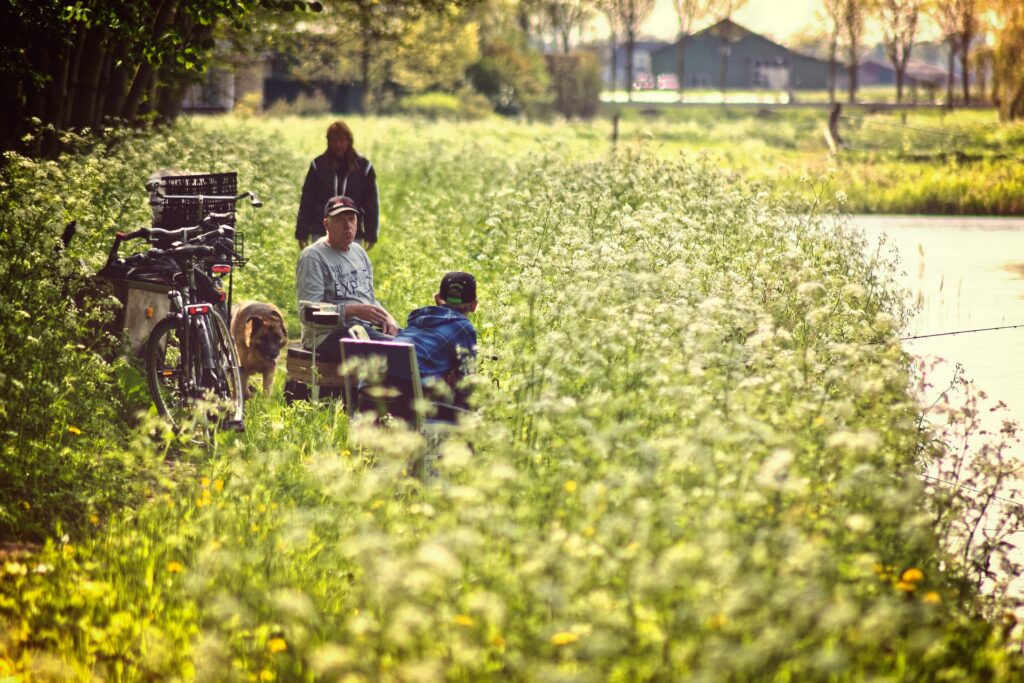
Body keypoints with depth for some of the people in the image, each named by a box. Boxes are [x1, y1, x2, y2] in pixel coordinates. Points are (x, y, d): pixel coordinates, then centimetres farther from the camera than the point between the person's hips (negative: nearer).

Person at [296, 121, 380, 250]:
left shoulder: (363, 166, 0)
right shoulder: (319, 165, 1)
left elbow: (371, 202, 3)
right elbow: (307, 201, 3)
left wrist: (371, 235, 0)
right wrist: (302, 233, 0)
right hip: (322, 233, 0)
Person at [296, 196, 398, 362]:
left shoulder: (359, 252, 21)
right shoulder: (313, 256, -4)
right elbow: (307, 312, -13)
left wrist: (386, 317, 5)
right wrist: (353, 310, -22)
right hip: (328, 334, -8)